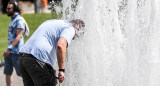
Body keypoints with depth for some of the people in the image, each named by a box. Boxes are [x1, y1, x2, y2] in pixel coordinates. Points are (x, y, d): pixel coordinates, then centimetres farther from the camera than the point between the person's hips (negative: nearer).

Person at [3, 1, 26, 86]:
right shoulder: (12, 20, 17)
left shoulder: (19, 20, -11)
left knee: (21, 72, -3)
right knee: (7, 72, 7)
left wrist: (10, 48, -26)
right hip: (10, 51, 9)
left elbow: (18, 36, -19)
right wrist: (8, 49, 19)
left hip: (16, 51, -9)